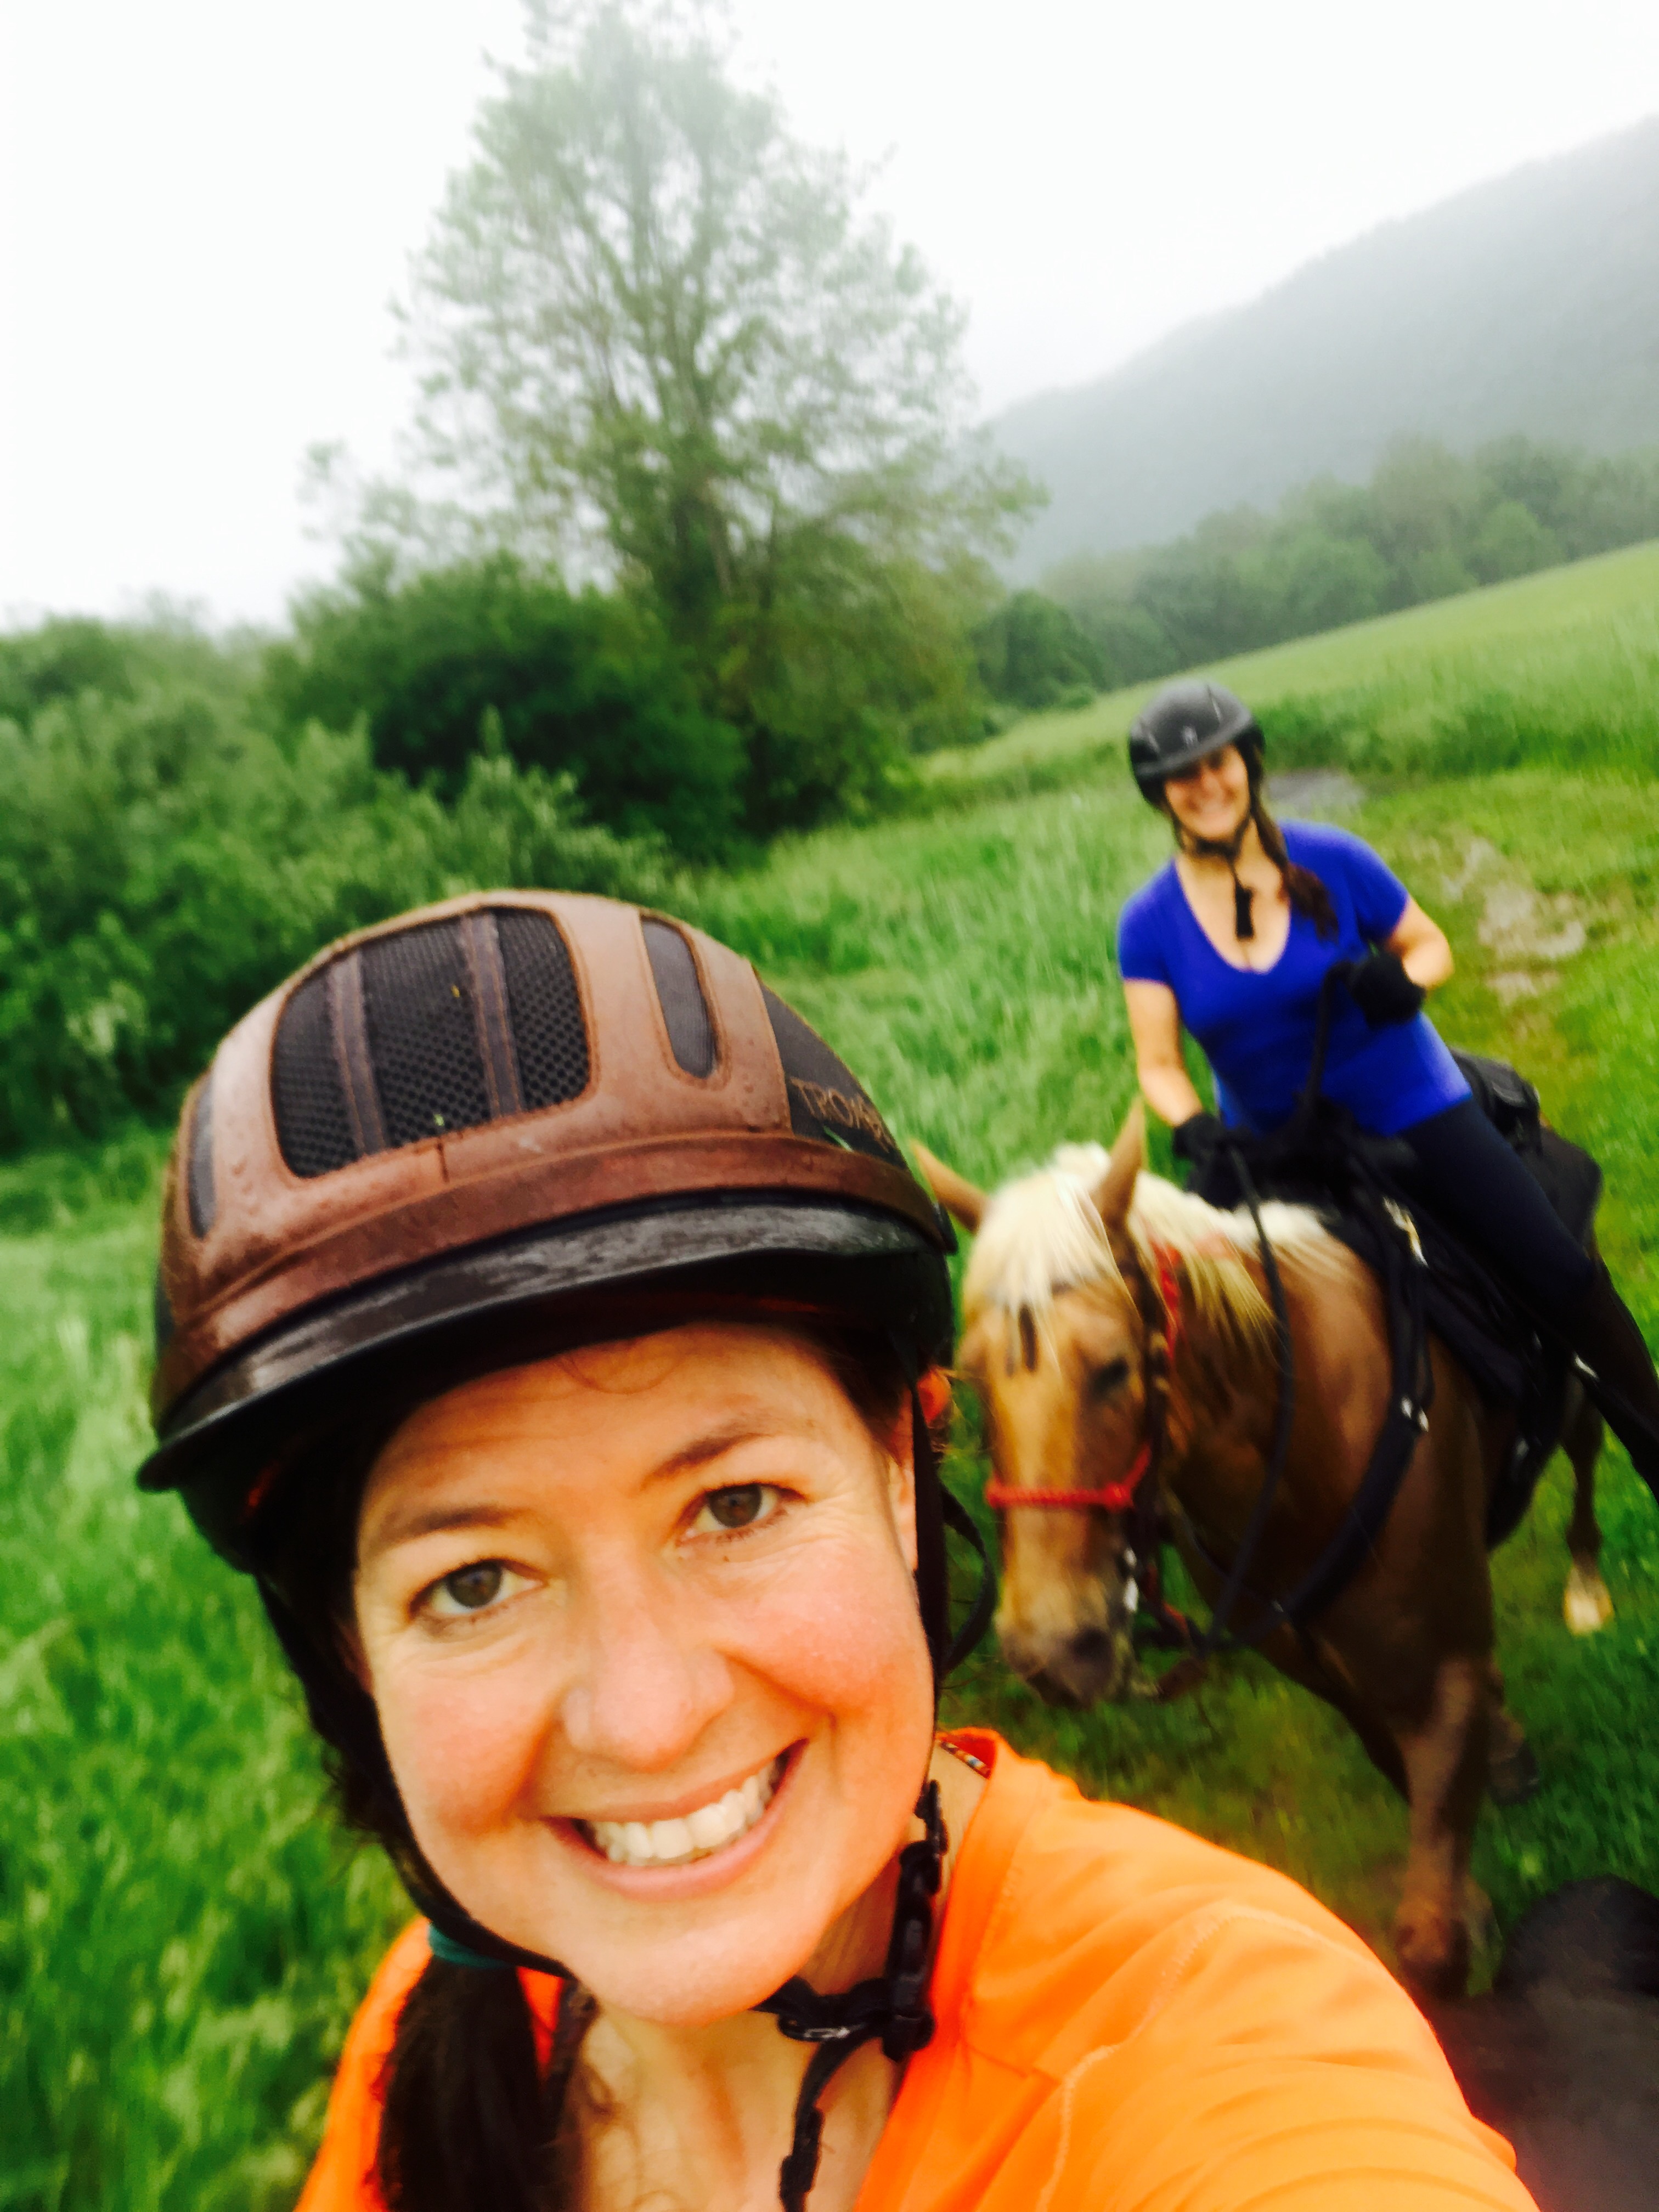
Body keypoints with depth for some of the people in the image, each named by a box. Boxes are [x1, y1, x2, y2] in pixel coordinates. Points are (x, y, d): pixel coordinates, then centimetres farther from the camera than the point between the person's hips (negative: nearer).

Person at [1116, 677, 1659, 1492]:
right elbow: (1158, 1064, -10)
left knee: (1558, 1275, -4)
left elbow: (1431, 945, 0)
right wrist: (1192, 1127, -30)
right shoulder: (1149, 923, -10)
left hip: (1412, 1110, -1)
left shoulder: (1333, 860, -12)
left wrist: (1402, 977, -22)